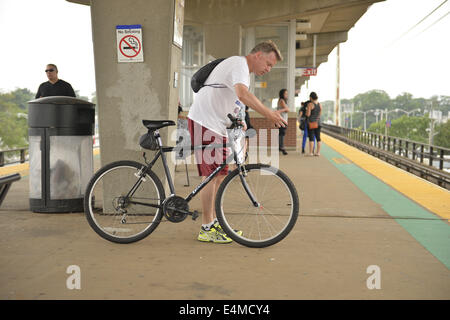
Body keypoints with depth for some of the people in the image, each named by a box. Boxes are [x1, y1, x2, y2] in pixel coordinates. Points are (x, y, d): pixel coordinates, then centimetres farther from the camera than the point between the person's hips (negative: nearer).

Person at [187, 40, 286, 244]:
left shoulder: (244, 70, 19)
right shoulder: (238, 64, -14)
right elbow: (243, 93, -33)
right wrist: (268, 114, -38)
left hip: (218, 126, 11)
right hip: (204, 123, -11)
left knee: (221, 174, 12)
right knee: (211, 175, -10)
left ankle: (215, 222, 22)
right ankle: (206, 229, -2)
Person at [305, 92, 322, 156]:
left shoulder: (310, 104, -11)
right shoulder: (320, 104, 6)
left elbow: (308, 114, -14)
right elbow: (320, 114, 13)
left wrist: (307, 110, 6)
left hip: (311, 122, -6)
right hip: (318, 122, 6)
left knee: (311, 138, -5)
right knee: (318, 138, 7)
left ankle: (310, 153, -5)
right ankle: (318, 152, 8)